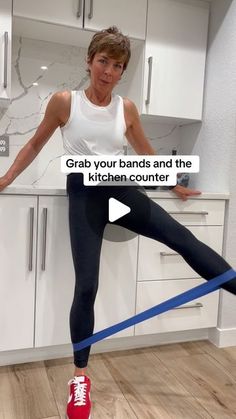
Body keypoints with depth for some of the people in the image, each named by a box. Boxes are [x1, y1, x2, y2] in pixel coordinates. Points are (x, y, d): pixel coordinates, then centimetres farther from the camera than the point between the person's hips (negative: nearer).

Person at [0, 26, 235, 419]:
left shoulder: (127, 108, 6)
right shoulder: (64, 101, -1)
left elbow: (147, 153, 18)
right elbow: (36, 143, 12)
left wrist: (176, 186, 24)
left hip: (122, 189, 3)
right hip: (84, 194, -3)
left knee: (184, 239, -8)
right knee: (86, 287, -5)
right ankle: (81, 377, 12)